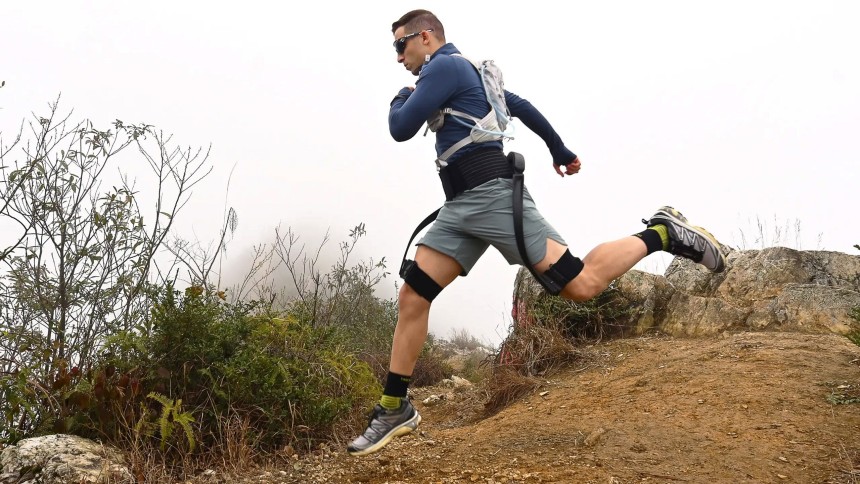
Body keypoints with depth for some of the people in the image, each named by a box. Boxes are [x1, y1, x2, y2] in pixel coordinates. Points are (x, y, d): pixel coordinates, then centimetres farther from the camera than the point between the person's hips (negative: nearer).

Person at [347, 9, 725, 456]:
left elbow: (401, 128, -10)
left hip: (490, 193, -10)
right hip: (460, 205, 10)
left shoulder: (443, 66, -4)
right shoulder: (465, 73, 26)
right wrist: (560, 152, 42)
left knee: (581, 285, -13)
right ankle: (395, 409, 4)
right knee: (412, 296, 0)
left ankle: (662, 233, 5)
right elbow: (522, 106, 33)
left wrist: (401, 99, 12)